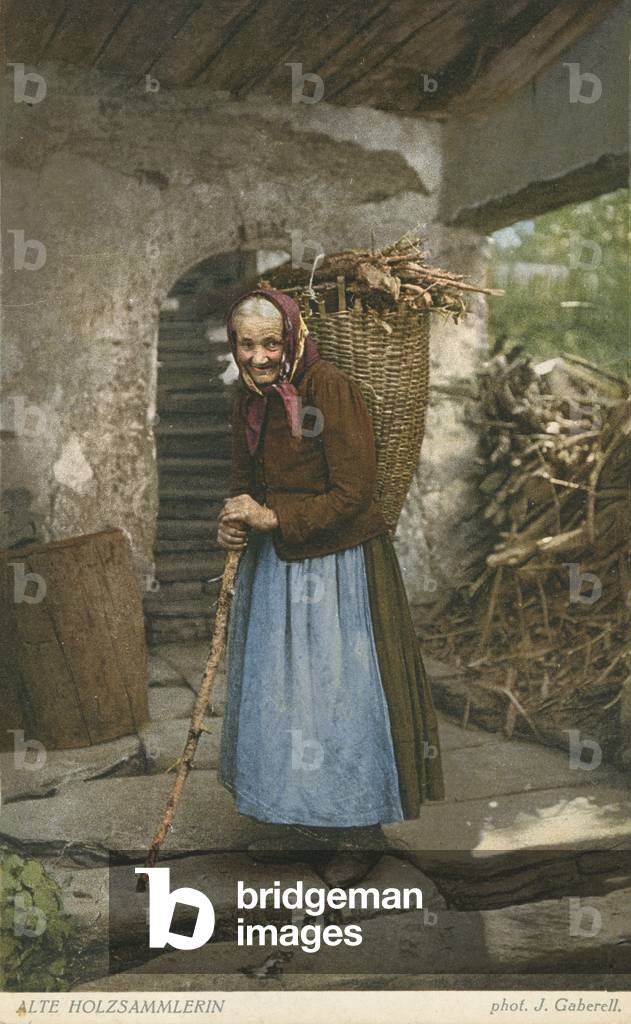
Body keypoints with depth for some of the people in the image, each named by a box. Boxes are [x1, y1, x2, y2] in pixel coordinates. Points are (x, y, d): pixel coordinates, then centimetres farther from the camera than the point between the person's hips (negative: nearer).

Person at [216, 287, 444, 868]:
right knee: (279, 689, 14)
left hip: (338, 567, -7)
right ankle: (301, 821, 32)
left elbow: (352, 493, -20)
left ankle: (359, 827, 21)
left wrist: (272, 517, -21)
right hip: (274, 564, 8)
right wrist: (235, 525, -7)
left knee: (339, 690, 1)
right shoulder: (250, 395, 4)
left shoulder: (329, 388, -19)